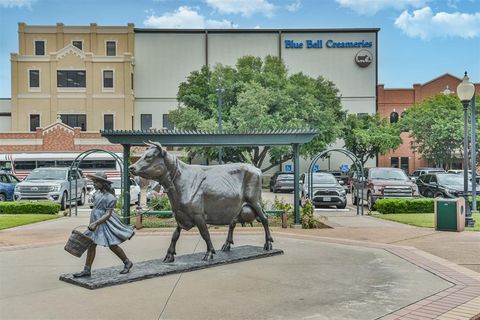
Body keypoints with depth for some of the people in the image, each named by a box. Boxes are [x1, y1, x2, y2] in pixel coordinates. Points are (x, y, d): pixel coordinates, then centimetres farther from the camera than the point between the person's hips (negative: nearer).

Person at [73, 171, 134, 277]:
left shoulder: (109, 197, -18)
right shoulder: (98, 192, 8)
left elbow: (108, 214, -21)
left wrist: (96, 223, -28)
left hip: (105, 222, -8)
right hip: (96, 222, 8)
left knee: (113, 246, 2)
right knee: (91, 245, 5)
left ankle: (127, 263, 22)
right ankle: (87, 270, 11)